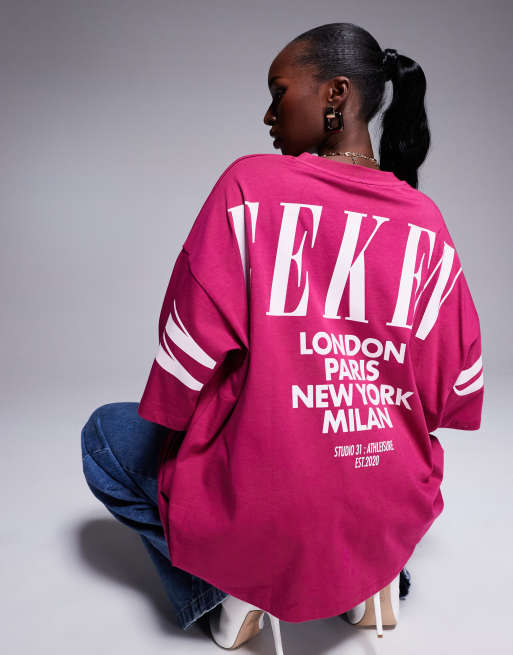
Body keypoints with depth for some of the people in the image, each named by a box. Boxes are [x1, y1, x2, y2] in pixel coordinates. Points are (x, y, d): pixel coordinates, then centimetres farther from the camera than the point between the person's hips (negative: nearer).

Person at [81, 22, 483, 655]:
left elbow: (191, 346, -12)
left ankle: (227, 588, 11)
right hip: (394, 504, 6)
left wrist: (177, 423, 8)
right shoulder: (427, 223, -1)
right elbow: (460, 386, 3)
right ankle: (374, 567, 20)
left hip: (261, 509, -4)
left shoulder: (251, 185, -13)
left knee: (106, 434, 20)